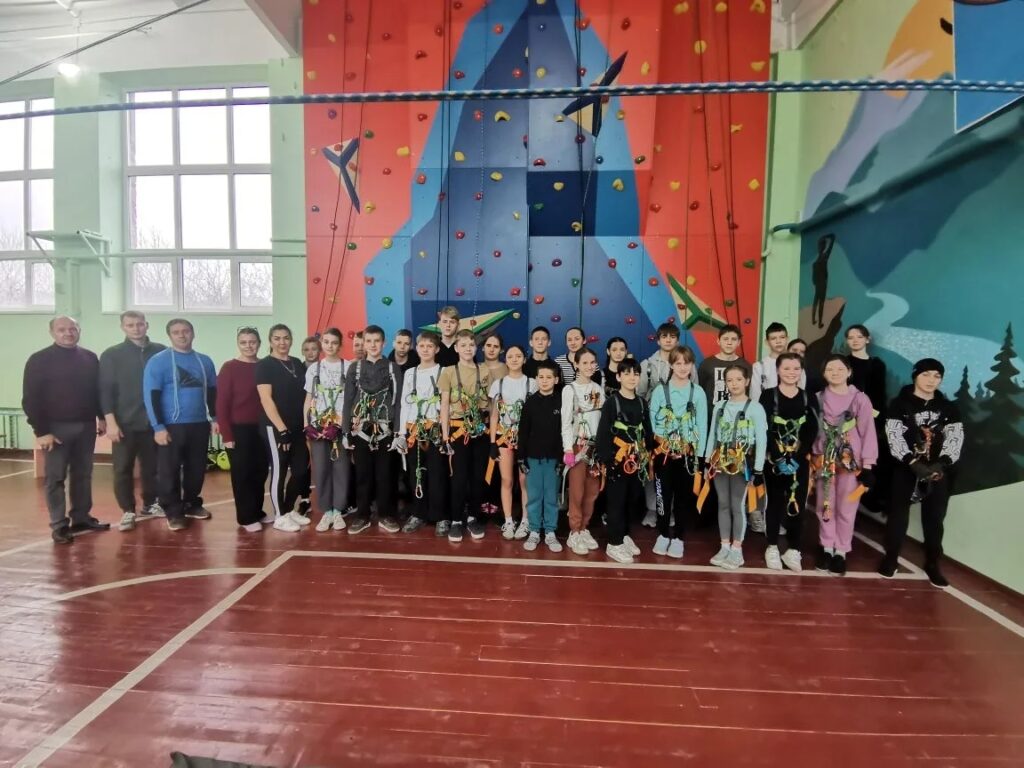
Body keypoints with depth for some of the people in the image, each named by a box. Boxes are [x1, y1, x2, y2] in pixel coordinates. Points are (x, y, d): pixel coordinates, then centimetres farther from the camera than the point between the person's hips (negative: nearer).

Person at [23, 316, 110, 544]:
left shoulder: (90, 358, 8)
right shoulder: (39, 360, -4)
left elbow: (98, 390, 14)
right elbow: (30, 399, -7)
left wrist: (101, 417, 8)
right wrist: (41, 431, -12)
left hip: (85, 426, 4)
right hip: (56, 428, -4)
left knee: (83, 475, 10)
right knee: (55, 478, 1)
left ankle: (81, 518, 19)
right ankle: (59, 525, 7)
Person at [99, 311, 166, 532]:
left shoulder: (161, 352, 3)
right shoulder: (111, 355, 0)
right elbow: (105, 390, -3)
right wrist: (111, 422, -10)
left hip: (153, 422, 2)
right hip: (125, 424, -1)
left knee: (152, 467, 11)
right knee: (123, 469, 4)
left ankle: (150, 504, 26)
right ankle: (128, 511, 16)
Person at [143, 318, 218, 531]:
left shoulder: (204, 361, 9)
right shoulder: (158, 361, -5)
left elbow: (212, 392, 16)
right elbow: (151, 396, -9)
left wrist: (214, 418, 9)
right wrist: (158, 427, -14)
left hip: (199, 424, 4)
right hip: (171, 426, -4)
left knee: (197, 469, 12)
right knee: (169, 472, 1)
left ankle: (192, 504, 28)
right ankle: (173, 512, 14)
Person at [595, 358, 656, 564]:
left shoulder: (642, 403, 10)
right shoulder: (611, 402, -6)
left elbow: (648, 431, 14)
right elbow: (602, 433, -11)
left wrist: (649, 457, 11)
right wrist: (604, 459, -17)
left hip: (638, 460, 5)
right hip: (617, 458, -5)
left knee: (631, 499, 14)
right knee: (617, 501, -1)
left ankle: (624, 535, 31)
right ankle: (614, 544, 8)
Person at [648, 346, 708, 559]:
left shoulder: (698, 392, 1)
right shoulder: (660, 390, 1)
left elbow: (702, 425, 1)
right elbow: (651, 421, 2)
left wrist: (699, 453, -4)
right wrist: (660, 443, -8)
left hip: (688, 453, 0)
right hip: (663, 452, 0)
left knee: (683, 496, 8)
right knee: (664, 494, 6)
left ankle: (678, 538, 19)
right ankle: (663, 535, 21)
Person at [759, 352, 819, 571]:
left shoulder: (810, 398, 7)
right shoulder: (768, 396, -2)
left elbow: (812, 431, -1)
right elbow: (764, 429, -9)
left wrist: (796, 456, -14)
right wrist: (779, 457, -18)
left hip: (800, 460, 2)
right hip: (774, 459, -2)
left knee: (797, 504, 6)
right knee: (774, 502, 5)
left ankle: (793, 550, 18)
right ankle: (772, 547, 17)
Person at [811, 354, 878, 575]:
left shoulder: (860, 399, -5)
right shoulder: (818, 399, 3)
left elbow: (868, 432, -4)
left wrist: (868, 466, -7)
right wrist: (809, 459, 5)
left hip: (851, 462, -2)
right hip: (823, 461, 2)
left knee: (846, 509, 5)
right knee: (825, 507, 10)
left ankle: (841, 551, 20)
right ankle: (826, 547, 25)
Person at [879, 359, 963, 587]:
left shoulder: (949, 408, 9)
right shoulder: (900, 404, -1)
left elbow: (955, 438, -1)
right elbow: (894, 436, -10)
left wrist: (942, 464, -17)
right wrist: (913, 462, -22)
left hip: (939, 471, 3)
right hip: (905, 468, -2)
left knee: (935, 518, 7)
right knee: (898, 514, 4)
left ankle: (932, 564, 21)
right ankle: (891, 557, 17)